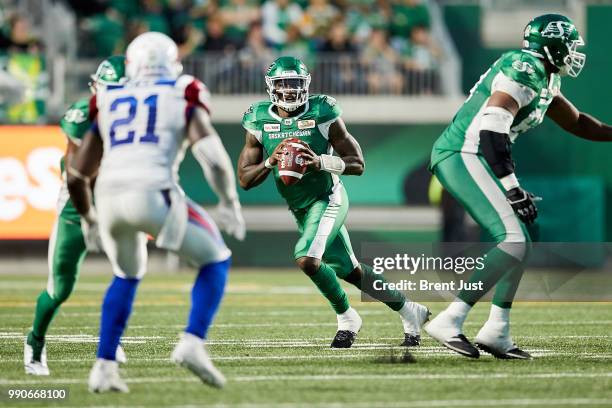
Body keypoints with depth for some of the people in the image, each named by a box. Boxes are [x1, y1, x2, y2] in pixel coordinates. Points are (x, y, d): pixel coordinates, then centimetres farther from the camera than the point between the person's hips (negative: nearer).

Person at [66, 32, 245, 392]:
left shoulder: (109, 101, 24)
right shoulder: (185, 96, 14)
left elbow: (77, 175, 24)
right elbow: (212, 157, -2)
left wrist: (88, 216, 41)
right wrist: (230, 201, 12)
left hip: (110, 197, 4)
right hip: (153, 195, -4)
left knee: (127, 275, 30)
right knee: (216, 261, 16)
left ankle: (105, 366, 18)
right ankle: (192, 343, -4)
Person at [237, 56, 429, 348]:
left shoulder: (322, 114, -13)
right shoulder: (260, 122, -3)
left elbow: (357, 164, -12)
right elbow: (245, 180, -3)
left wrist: (321, 162, -29)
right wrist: (269, 162, -23)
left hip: (327, 200, -5)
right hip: (301, 210, 5)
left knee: (306, 258, -26)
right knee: (350, 272, 13)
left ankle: (346, 318, -5)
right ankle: (409, 311, 30)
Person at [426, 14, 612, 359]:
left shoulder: (543, 79, 18)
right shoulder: (524, 70, -14)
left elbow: (576, 122, 31)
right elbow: (491, 129, -23)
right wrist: (512, 187, -24)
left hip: (463, 160, 11)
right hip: (465, 157, -11)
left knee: (520, 245, 15)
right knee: (514, 242, -17)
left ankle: (496, 333, 15)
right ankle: (449, 322, -20)